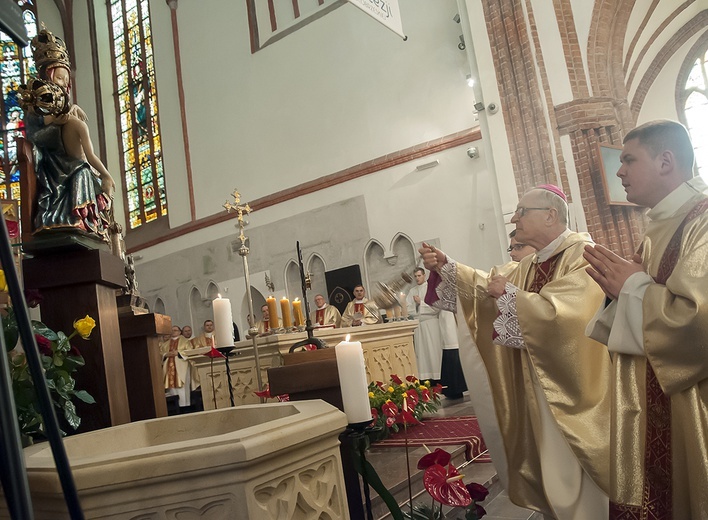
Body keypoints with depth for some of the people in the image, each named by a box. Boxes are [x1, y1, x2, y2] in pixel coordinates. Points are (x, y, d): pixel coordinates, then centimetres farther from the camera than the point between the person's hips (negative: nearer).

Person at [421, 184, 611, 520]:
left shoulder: (582, 254, -17)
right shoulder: (529, 266, 11)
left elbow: (556, 312, -31)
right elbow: (486, 284, 7)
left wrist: (508, 293, -20)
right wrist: (444, 266, -5)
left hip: (574, 385, -8)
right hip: (542, 385, 8)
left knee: (575, 472, 5)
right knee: (552, 463, 19)